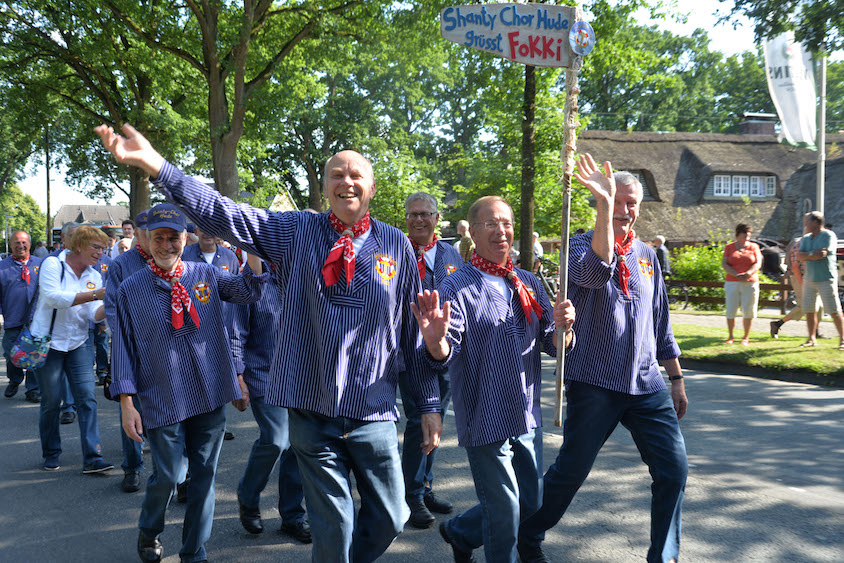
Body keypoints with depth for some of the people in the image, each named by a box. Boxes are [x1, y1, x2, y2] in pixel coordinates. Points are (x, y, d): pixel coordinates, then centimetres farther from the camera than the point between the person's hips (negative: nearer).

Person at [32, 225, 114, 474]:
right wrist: (95, 295, -29)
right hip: (48, 342, -4)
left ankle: (92, 458, -6)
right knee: (51, 402, 4)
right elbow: (53, 297, -24)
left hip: (78, 343, 4)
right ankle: (51, 454, 22)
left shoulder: (94, 277, 6)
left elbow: (94, 315, -3)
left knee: (87, 399, -6)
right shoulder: (52, 264, -9)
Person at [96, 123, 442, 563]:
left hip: (373, 412, 1)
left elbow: (416, 330, 5)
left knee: (389, 518, 11)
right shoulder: (296, 232, 0)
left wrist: (429, 405, 7)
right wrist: (153, 163, -20)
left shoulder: (397, 246, 1)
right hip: (312, 410, -1)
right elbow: (222, 214, -9)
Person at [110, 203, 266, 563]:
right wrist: (127, 404, -4)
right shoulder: (131, 289, 0)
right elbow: (124, 347, 1)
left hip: (211, 396, 2)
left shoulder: (206, 275, 4)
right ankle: (149, 533, 33)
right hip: (163, 400, -2)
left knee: (204, 475, 8)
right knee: (168, 475, 1)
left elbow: (247, 291, -11)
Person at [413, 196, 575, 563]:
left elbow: (553, 346, 6)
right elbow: (446, 354, -18)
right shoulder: (457, 288, -9)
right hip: (485, 419, -6)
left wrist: (563, 327, -16)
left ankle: (460, 532, 41)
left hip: (528, 417, 6)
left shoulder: (528, 283, 8)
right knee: (504, 512, 3)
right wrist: (436, 341, -42)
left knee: (530, 503, 19)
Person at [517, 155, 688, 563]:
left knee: (674, 471, 0)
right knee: (569, 472, 4)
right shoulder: (581, 245, -4)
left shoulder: (647, 255, 12)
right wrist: (604, 202, -36)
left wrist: (677, 379, 18)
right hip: (595, 384, -5)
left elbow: (661, 323, 18)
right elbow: (597, 269, -31)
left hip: (646, 384, 5)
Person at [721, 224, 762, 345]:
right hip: (732, 283, 0)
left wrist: (747, 274, -19)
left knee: (748, 311, -2)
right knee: (731, 310, -2)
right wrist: (736, 275, -17)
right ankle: (730, 336, 12)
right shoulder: (729, 247, 7)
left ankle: (746, 337, 9)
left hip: (750, 284, 0)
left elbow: (758, 264, -1)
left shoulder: (754, 247, 8)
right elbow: (724, 264, -2)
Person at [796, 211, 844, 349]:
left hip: (826, 279, -6)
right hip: (809, 279, 6)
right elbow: (799, 256, 1)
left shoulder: (828, 236, -9)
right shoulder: (806, 239, 12)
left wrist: (806, 256, -8)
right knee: (809, 310, 6)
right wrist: (813, 254, -12)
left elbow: (822, 254, -21)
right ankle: (812, 339, 17)